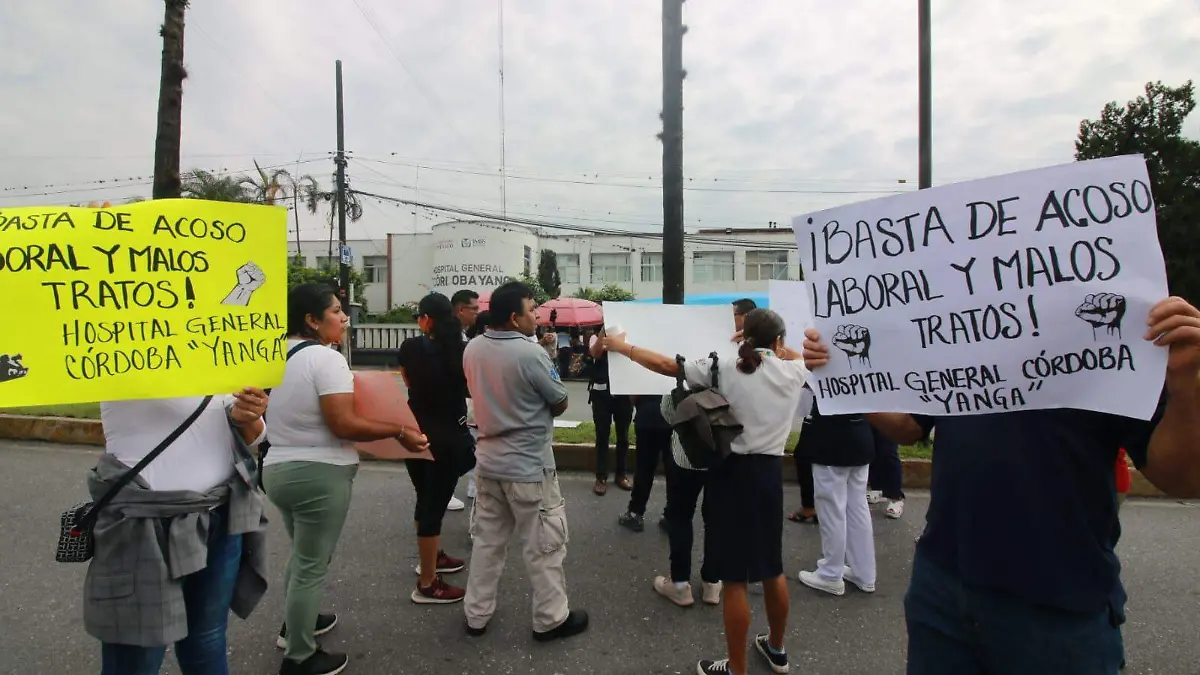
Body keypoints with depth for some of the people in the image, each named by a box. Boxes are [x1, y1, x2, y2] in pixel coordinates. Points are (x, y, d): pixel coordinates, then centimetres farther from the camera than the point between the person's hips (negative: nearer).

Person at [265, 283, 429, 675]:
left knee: (302, 555, 27)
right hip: (319, 474, -9)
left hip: (279, 469, 9)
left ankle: (294, 625, 45)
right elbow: (344, 425, -25)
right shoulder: (326, 358, -20)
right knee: (313, 565, 5)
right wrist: (399, 432, -18)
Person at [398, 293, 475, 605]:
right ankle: (426, 585, 11)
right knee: (435, 504, 3)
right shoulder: (464, 350, -10)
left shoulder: (411, 348, -6)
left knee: (427, 500, 20)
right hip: (450, 437, -3)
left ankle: (433, 556, 40)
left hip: (416, 433, 3)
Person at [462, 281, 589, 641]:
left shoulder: (472, 349, -1)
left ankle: (476, 614, 30)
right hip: (529, 466, -7)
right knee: (543, 546, 9)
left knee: (487, 540, 19)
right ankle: (551, 619, 23)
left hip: (488, 461, 7)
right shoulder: (531, 354, -22)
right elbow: (560, 405, -10)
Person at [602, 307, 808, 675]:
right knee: (772, 567, 21)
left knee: (735, 578, 4)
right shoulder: (792, 373, -1)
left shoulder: (724, 370, -10)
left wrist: (621, 346, 3)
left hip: (733, 472, -4)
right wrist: (773, 343, 23)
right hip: (770, 471, 5)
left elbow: (663, 364, -9)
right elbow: (796, 355, 26)